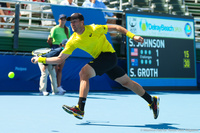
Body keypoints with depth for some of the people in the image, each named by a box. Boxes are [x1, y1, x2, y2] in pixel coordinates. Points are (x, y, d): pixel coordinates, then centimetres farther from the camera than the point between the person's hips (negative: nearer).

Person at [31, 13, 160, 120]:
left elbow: (115, 27, -5)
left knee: (84, 73, -22)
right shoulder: (73, 41, 1)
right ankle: (152, 100, 29)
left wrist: (132, 36, -11)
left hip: (108, 55, -7)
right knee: (127, 82, 13)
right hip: (101, 59, 7)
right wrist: (41, 59, -7)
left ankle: (80, 109, -24)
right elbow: (60, 58, 2)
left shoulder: (94, 29, -14)